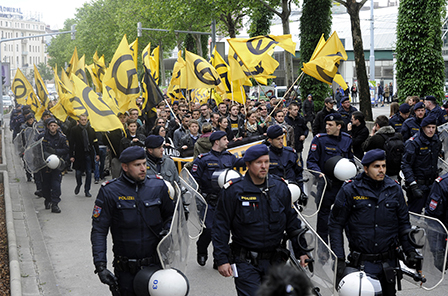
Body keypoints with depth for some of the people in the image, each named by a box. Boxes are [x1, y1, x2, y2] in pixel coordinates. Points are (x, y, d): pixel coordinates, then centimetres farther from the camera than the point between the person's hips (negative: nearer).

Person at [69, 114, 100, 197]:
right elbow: (71, 143, -3)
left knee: (89, 172, 4)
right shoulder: (74, 130, -1)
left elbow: (95, 142, 12)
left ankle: (87, 190, 15)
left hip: (89, 154, 2)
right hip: (79, 154, -2)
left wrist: (97, 154, 8)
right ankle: (79, 185, 32)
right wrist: (71, 156, -8)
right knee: (78, 172, 1)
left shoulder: (91, 129, 7)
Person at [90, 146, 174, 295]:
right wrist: (100, 266, -14)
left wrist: (167, 229, -7)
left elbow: (170, 215, 15)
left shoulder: (158, 186, 0)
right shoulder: (110, 192, -8)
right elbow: (99, 231, -7)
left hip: (155, 266, 2)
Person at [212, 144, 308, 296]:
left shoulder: (280, 187, 3)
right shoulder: (233, 191, -8)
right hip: (245, 262, -4)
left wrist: (300, 251, 10)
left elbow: (292, 221, 12)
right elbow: (221, 226, -5)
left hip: (274, 260, 4)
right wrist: (222, 259, -10)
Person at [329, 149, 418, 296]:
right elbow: (335, 224, -4)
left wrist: (410, 251, 5)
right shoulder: (350, 190, -7)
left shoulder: (394, 189, 4)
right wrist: (339, 258, -10)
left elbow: (403, 222, 13)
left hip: (388, 262, 4)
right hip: (361, 262, -3)